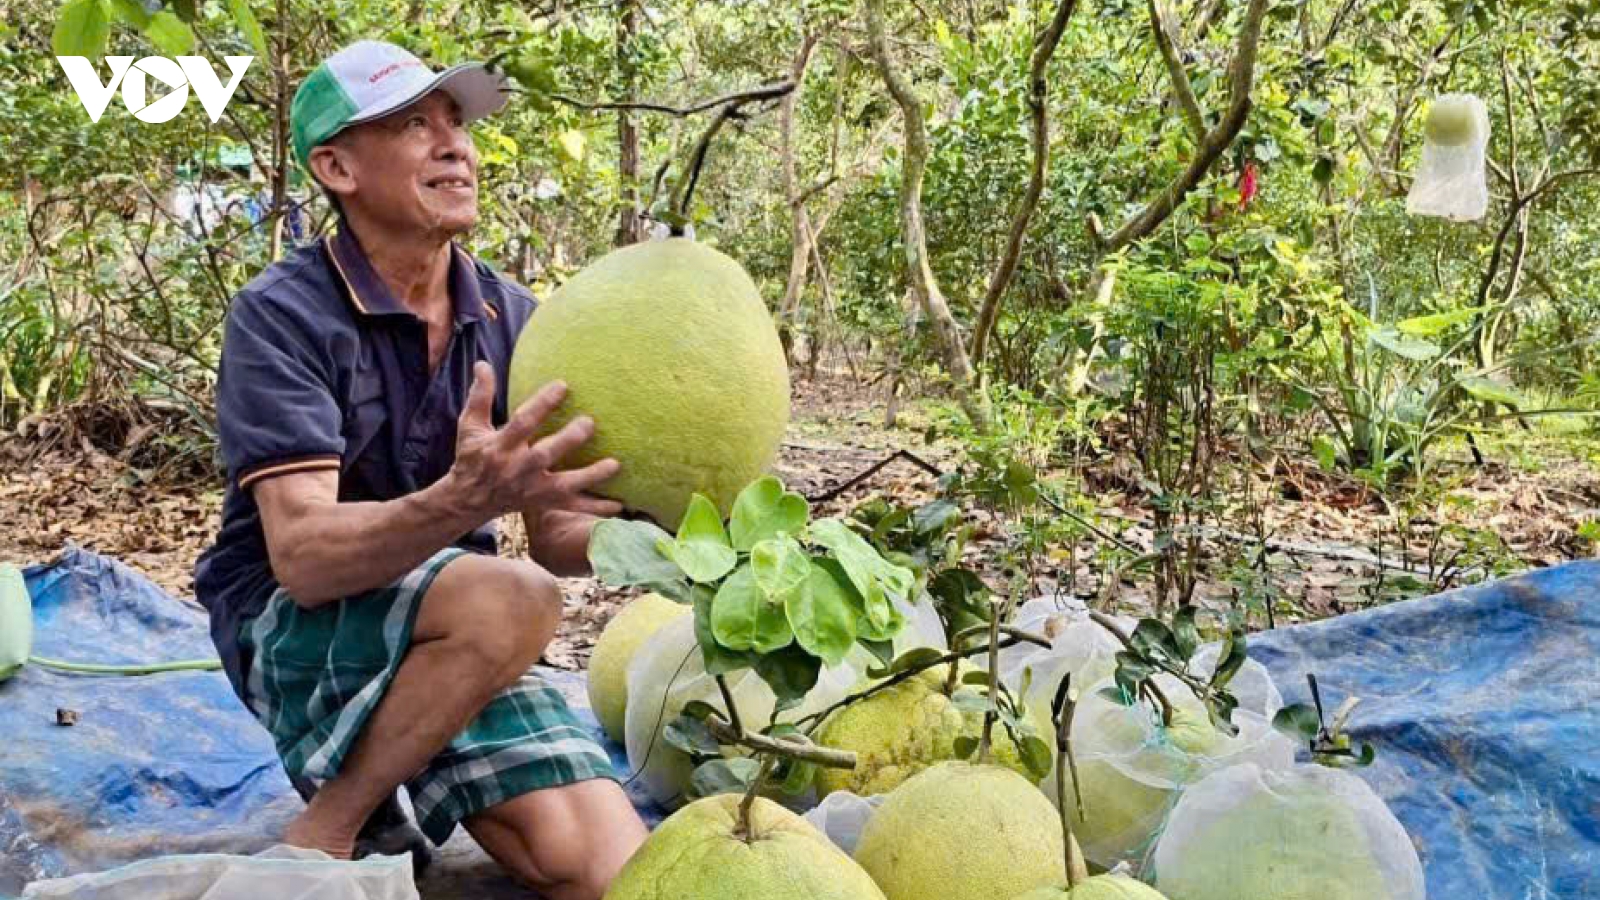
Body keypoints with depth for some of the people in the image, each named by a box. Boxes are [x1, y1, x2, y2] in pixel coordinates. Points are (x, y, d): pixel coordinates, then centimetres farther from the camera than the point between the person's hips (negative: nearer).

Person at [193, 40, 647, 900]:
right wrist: (462, 502, -46)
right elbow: (301, 557, -27)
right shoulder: (283, 314, -15)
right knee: (511, 601, -34)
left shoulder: (510, 316, 0)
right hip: (290, 634, -4)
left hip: (456, 637, 5)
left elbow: (554, 540, -2)